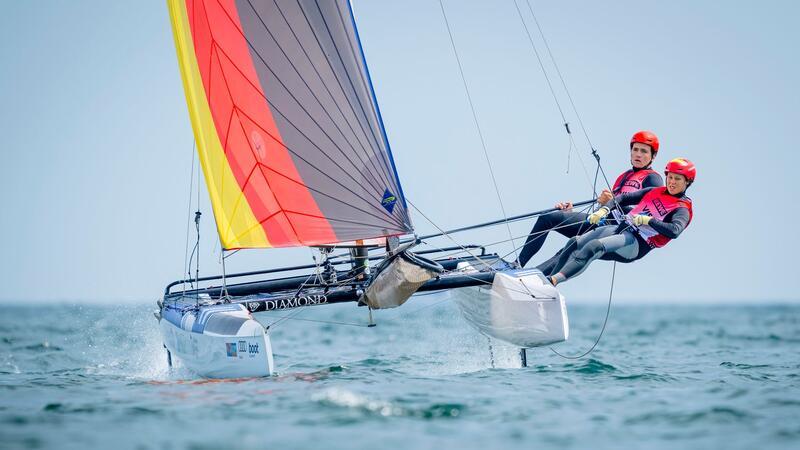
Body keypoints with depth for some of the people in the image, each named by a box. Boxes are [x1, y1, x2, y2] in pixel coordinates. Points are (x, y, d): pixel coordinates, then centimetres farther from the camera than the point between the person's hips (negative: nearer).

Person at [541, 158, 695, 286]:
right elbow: (624, 198, 21)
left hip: (638, 243, -7)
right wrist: (604, 209, 4)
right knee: (574, 243, -14)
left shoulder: (683, 209, 0)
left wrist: (648, 220, -29)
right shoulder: (655, 192, 19)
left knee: (594, 246, -33)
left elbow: (674, 231, -21)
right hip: (622, 228, 7)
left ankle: (553, 281, -44)